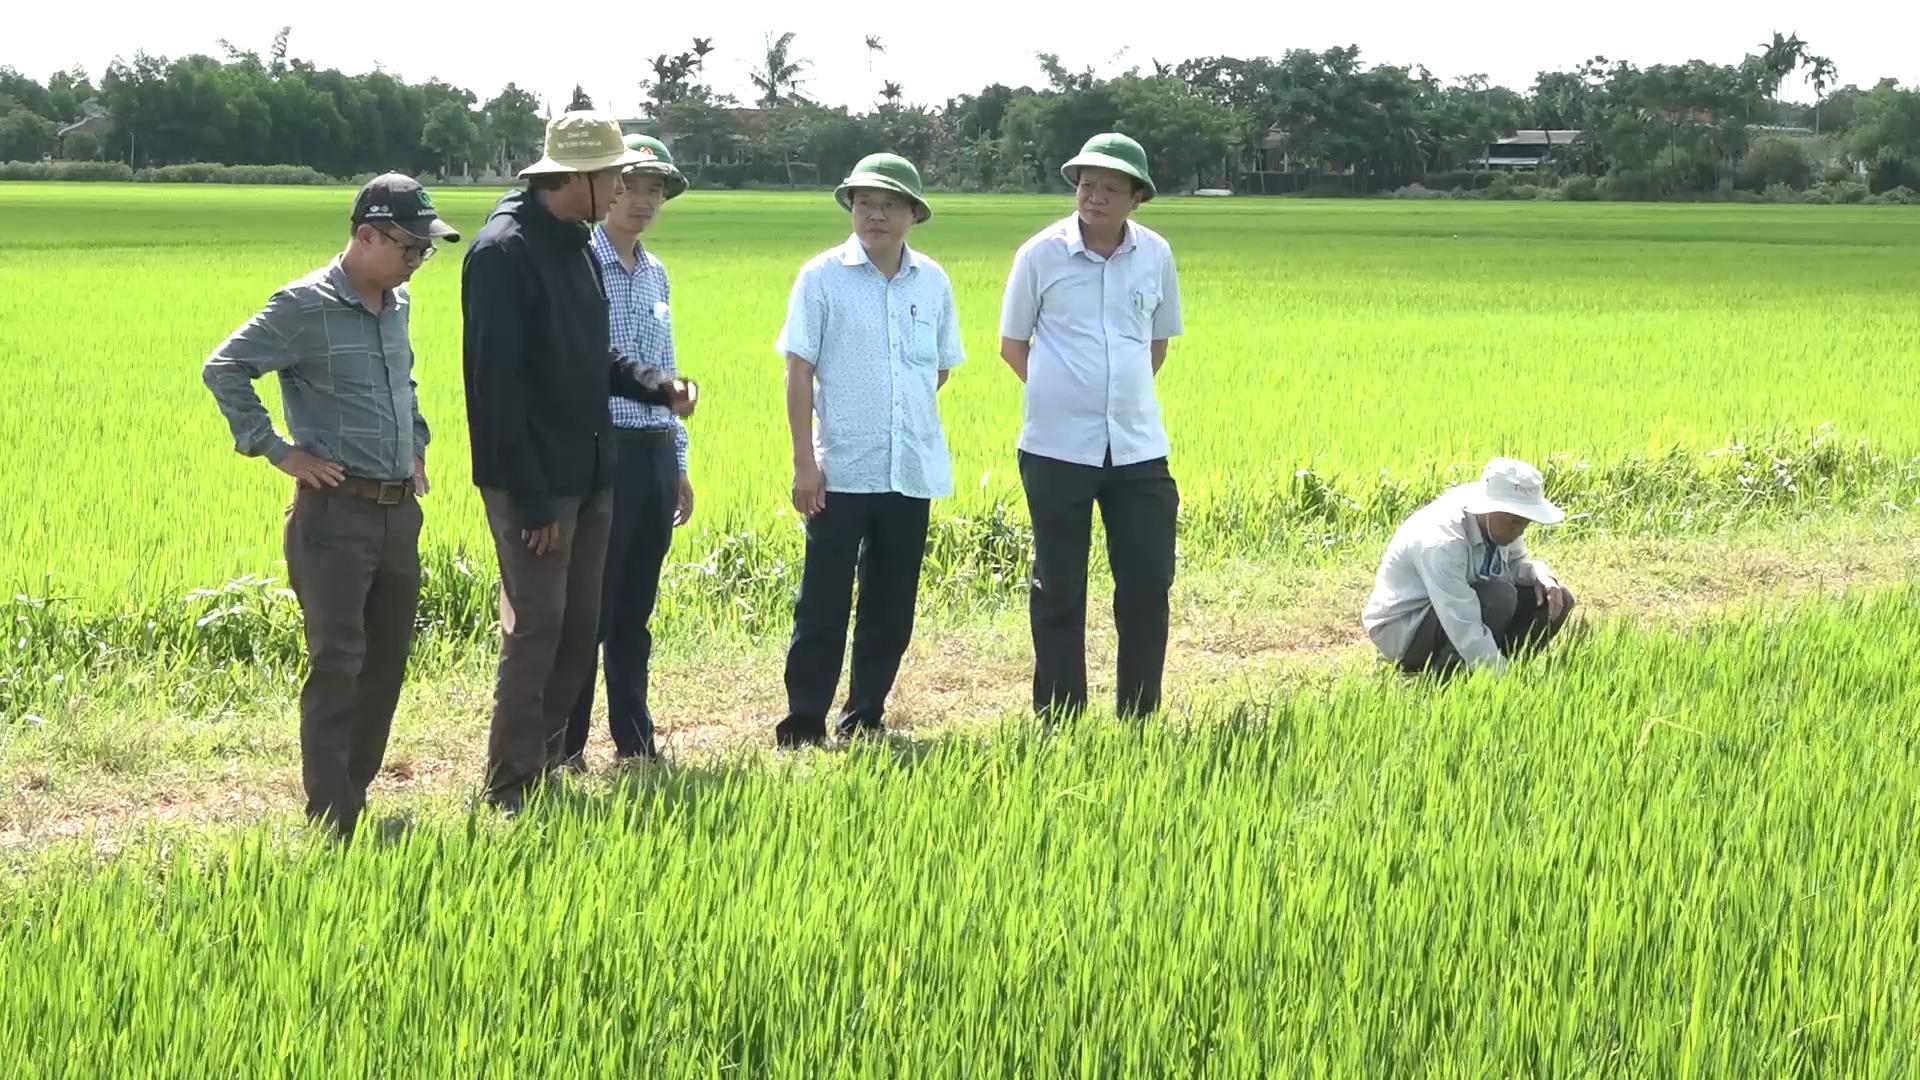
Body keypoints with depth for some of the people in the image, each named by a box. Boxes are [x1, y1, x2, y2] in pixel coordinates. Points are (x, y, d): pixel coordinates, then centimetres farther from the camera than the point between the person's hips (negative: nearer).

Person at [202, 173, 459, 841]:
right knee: (337, 665, -9)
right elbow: (223, 369, -13)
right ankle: (331, 823, -7)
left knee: (388, 661, 11)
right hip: (335, 514, -8)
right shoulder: (307, 306, -11)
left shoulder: (398, 304, 12)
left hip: (400, 512, 8)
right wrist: (276, 449, -13)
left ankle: (356, 792, 22)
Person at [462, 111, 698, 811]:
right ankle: (511, 791, 0)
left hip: (588, 475, 9)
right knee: (535, 630, -6)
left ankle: (545, 762, 22)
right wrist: (530, 496, -20)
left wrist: (657, 385, 3)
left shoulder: (577, 247, 13)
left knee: (579, 629, 12)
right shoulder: (505, 250, -15)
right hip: (533, 481, -9)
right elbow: (496, 380, -18)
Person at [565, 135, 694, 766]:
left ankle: (635, 742, 19)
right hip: (603, 451, -7)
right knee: (586, 610, -4)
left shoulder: (655, 274, 15)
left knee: (635, 613, 13)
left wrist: (679, 465, 20)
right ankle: (563, 751, 3)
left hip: (656, 455, 7)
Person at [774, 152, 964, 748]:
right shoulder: (822, 276, -3)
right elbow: (800, 371, -4)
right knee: (823, 605, -2)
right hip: (841, 472, -4)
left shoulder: (933, 282, 6)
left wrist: (905, 413, 10)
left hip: (913, 471, 4)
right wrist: (804, 460, -9)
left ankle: (866, 719, 21)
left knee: (891, 608, 10)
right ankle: (803, 724, 4)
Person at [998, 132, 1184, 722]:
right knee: (1059, 590, 4)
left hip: (1138, 448, 3)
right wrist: (1065, 396, 2)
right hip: (1057, 449, -3)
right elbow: (1012, 344, 6)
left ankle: (1139, 718, 14)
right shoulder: (1041, 254, -4)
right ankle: (1058, 721, 12)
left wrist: (1122, 394, 8)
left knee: (1149, 583, 2)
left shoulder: (1156, 255, 3)